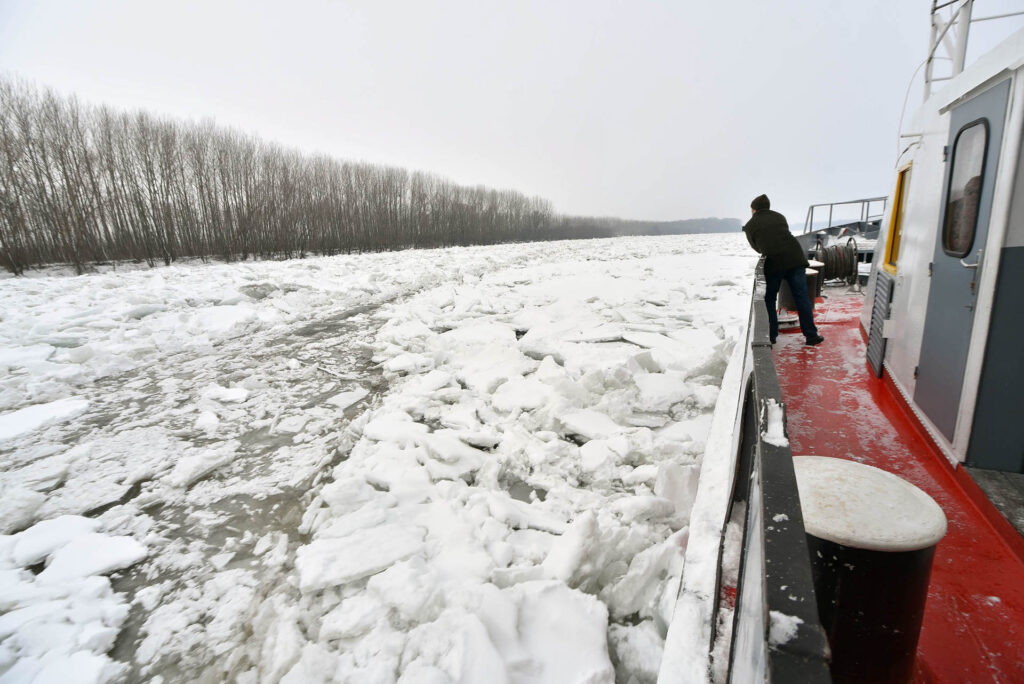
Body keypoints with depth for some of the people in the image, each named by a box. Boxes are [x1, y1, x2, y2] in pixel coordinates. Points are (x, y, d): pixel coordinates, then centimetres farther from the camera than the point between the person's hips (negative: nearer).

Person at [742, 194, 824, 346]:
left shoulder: (750, 225, 10)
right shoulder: (779, 217, 20)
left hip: (773, 262, -3)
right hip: (795, 258, 3)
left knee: (769, 299, 13)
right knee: (801, 297, 7)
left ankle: (771, 335, 13)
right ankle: (811, 335, 9)